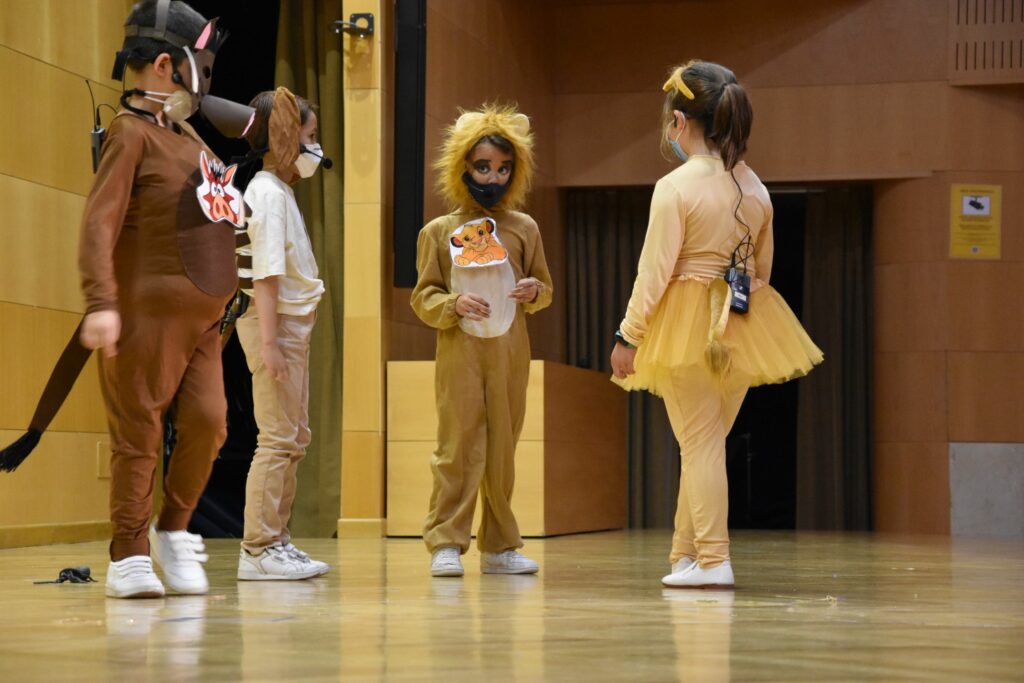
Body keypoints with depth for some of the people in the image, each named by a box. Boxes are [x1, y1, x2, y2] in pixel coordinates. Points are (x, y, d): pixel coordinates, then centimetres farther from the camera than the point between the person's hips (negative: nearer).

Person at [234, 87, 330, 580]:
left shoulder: (281, 192, 16)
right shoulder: (267, 193, -13)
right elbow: (265, 274, -19)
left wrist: (290, 338, 13)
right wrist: (269, 342, -23)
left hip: (293, 321, 10)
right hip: (274, 322, -10)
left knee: (294, 437, 13)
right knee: (278, 437, -9)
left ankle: (276, 541, 18)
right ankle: (259, 549, -6)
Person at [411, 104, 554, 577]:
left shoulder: (523, 229, 9)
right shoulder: (439, 232, 3)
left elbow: (545, 288, 15)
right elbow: (422, 297, 3)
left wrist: (533, 291, -8)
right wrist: (454, 304, -16)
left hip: (510, 354, 2)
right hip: (459, 353, -2)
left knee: (503, 448, 7)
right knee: (459, 445, -6)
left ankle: (499, 545, 14)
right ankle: (445, 543, -1)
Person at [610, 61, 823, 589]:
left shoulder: (675, 187, -13)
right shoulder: (756, 189, 6)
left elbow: (655, 269, -14)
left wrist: (628, 336, -9)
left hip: (687, 324, -6)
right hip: (743, 326, 6)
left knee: (700, 443, -2)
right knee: (706, 442, 14)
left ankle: (713, 560, -4)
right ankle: (685, 554, 19)